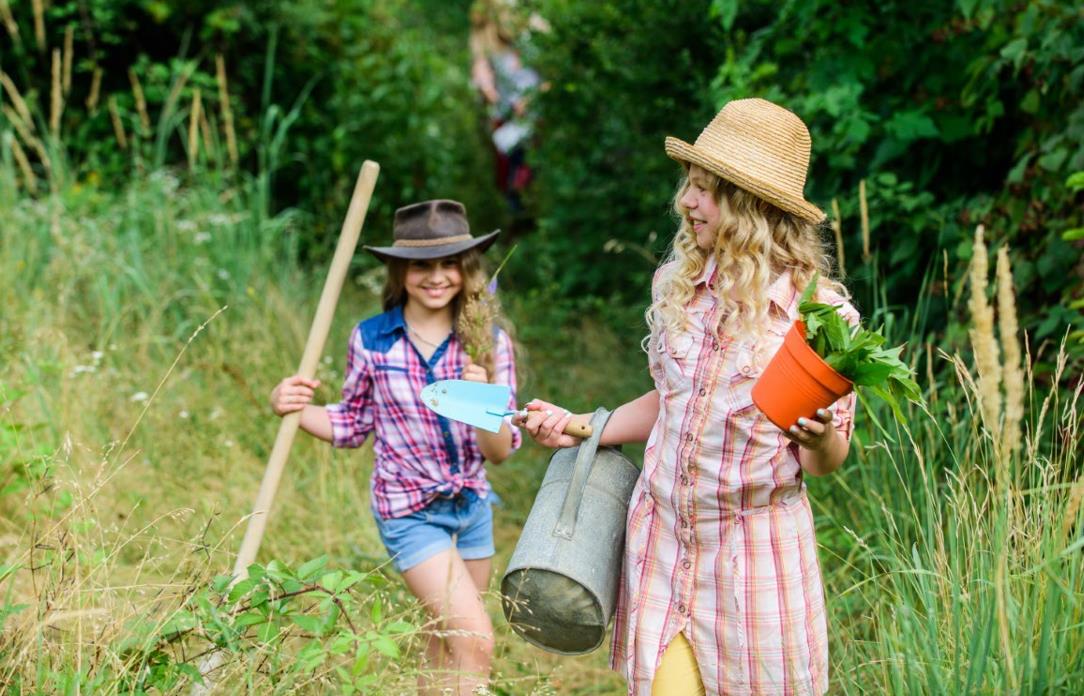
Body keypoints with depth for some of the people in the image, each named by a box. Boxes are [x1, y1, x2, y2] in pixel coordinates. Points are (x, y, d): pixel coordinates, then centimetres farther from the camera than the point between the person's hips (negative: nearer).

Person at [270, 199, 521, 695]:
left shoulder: (488, 341, -6)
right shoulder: (371, 340, -9)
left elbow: (500, 452, -7)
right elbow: (353, 425, 5)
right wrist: (293, 409, -12)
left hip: (472, 506, 4)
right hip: (410, 511, -3)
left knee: (447, 646, 15)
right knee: (476, 642, -14)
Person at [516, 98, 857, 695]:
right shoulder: (676, 286, 2)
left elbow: (825, 463, -5)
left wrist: (819, 436, -27)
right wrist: (579, 426, 9)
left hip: (755, 552, -3)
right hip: (661, 535, 4)